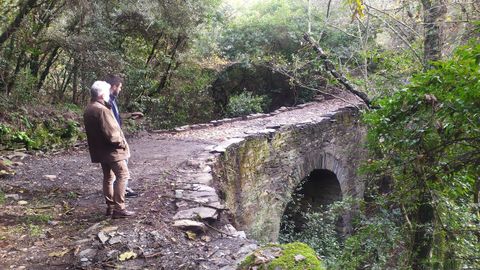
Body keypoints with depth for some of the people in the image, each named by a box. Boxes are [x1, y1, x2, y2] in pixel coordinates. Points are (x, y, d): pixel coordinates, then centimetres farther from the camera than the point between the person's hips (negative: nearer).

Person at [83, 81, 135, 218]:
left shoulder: (88, 110, 10)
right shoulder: (102, 110, -21)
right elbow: (111, 133, -25)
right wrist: (122, 143, -10)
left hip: (100, 150, 10)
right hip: (111, 150, -10)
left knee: (108, 177, 16)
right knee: (122, 175, -6)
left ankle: (110, 206, 22)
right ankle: (119, 209, -7)